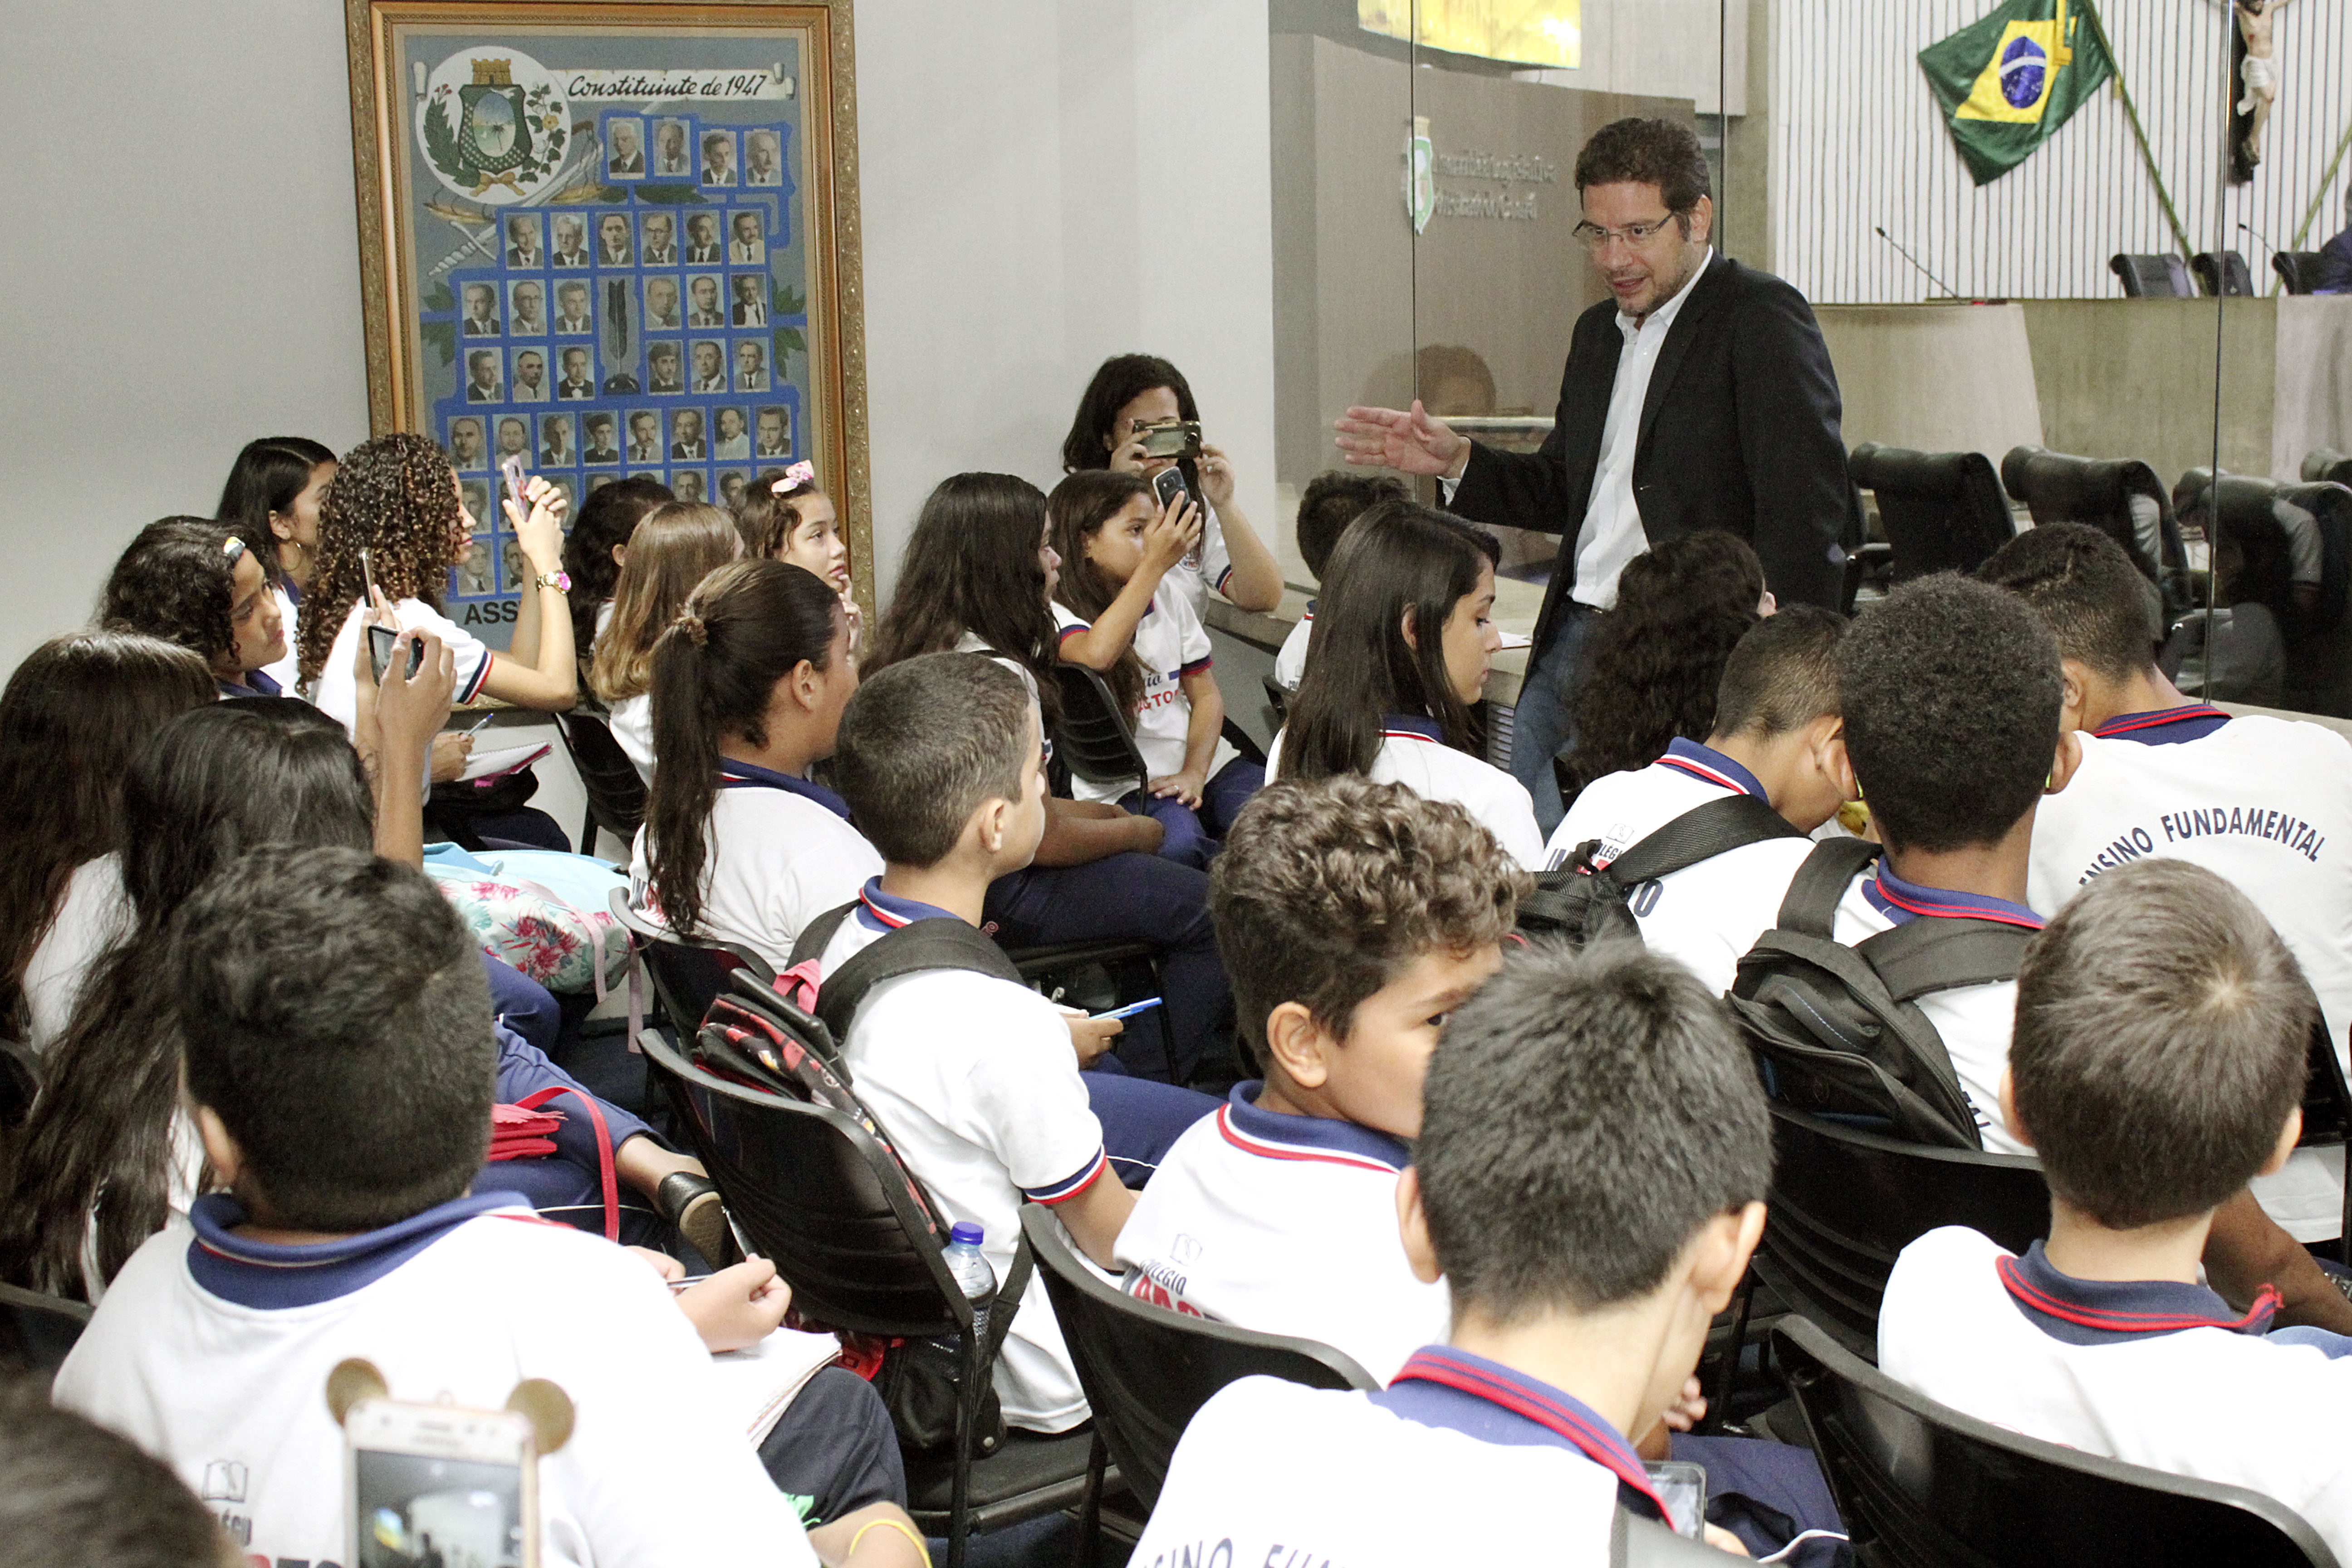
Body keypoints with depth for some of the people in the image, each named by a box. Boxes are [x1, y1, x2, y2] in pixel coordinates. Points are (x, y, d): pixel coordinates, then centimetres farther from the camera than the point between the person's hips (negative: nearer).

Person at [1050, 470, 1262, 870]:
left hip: (1199, 761, 6)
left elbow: (1206, 695, 16)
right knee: (1177, 841, -37)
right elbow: (1096, 656, -30)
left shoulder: (1168, 601, 16)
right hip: (1118, 786, -5)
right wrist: (1156, 563, -26)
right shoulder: (1057, 615, -6)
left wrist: (1194, 772, -3)